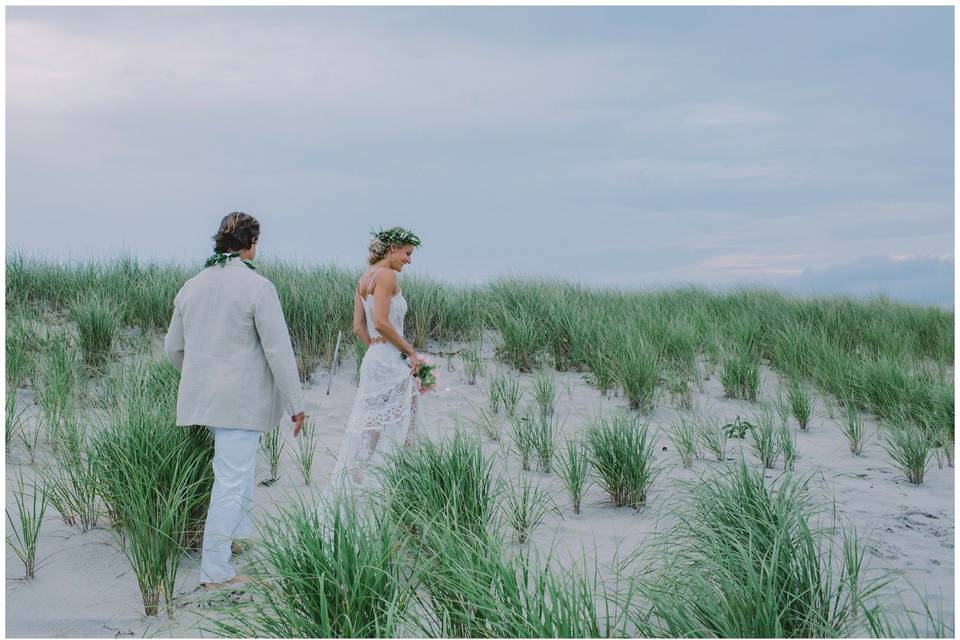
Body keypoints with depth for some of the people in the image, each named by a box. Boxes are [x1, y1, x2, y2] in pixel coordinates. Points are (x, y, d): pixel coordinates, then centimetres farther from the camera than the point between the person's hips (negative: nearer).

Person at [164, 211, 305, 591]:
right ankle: (215, 572, 1)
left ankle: (239, 533, 37)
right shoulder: (258, 287, -14)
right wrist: (295, 404, -8)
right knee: (231, 480, -2)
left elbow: (173, 348, 16)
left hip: (201, 397, 7)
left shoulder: (193, 286, 7)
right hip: (240, 400, -7)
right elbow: (279, 352, -15)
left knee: (238, 468, 26)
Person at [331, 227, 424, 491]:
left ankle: (348, 486, 17)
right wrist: (411, 351, -12)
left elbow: (358, 328, 14)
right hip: (391, 363, -9)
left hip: (372, 359, 9)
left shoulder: (364, 279, 15)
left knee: (368, 430, 13)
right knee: (394, 430, -2)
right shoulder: (387, 275, -11)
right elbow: (381, 322, -20)